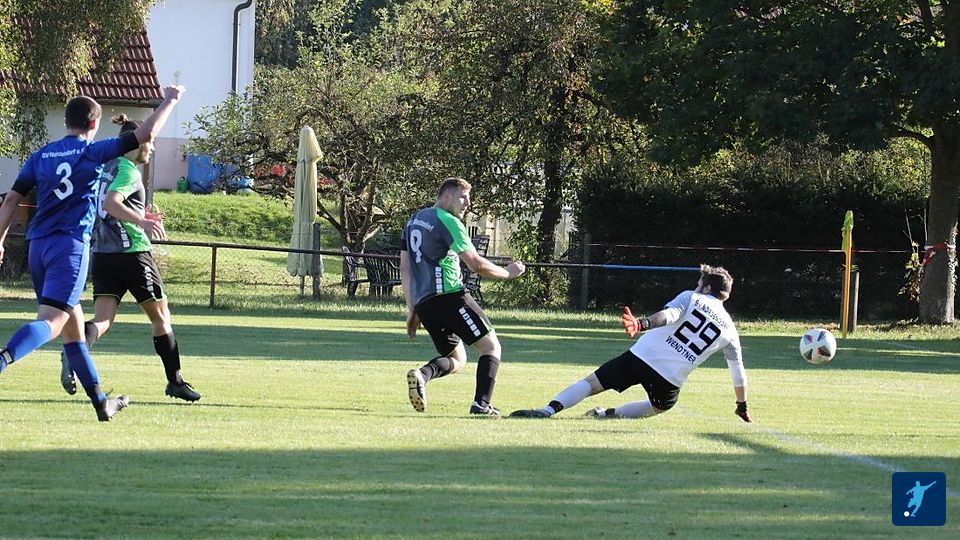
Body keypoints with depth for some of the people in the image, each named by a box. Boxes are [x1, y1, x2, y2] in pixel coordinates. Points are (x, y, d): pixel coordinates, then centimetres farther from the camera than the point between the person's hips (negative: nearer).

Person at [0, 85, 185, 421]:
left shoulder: (40, 157, 12)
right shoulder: (94, 152, -1)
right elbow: (145, 134, -2)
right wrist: (170, 101, 11)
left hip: (38, 246, 6)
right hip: (71, 245, -6)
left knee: (73, 325, 14)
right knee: (51, 322, -15)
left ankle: (101, 403, 21)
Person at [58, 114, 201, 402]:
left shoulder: (109, 167, 16)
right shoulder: (128, 170, -9)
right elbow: (111, 203, -25)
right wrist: (141, 222, -35)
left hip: (102, 252, 7)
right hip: (132, 251, -7)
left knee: (103, 318, -5)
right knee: (160, 316, 8)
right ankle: (175, 381, 14)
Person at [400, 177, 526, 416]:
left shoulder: (413, 220, 20)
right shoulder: (448, 222, -6)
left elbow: (405, 268, 21)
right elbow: (476, 264, -11)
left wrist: (411, 309, 21)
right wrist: (508, 273, 5)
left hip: (422, 302, 8)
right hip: (449, 295, -8)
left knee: (457, 359, 17)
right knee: (491, 346, 2)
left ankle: (422, 374, -13)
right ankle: (481, 403, -13)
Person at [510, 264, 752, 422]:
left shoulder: (690, 297, 9)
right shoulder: (729, 329, 15)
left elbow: (669, 314, -14)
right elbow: (738, 374, 20)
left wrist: (642, 324, -29)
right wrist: (742, 407, 32)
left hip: (643, 355, -1)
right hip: (670, 379, 1)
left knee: (591, 383, 0)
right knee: (660, 406, 33)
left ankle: (549, 409, -22)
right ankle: (612, 414, 19)